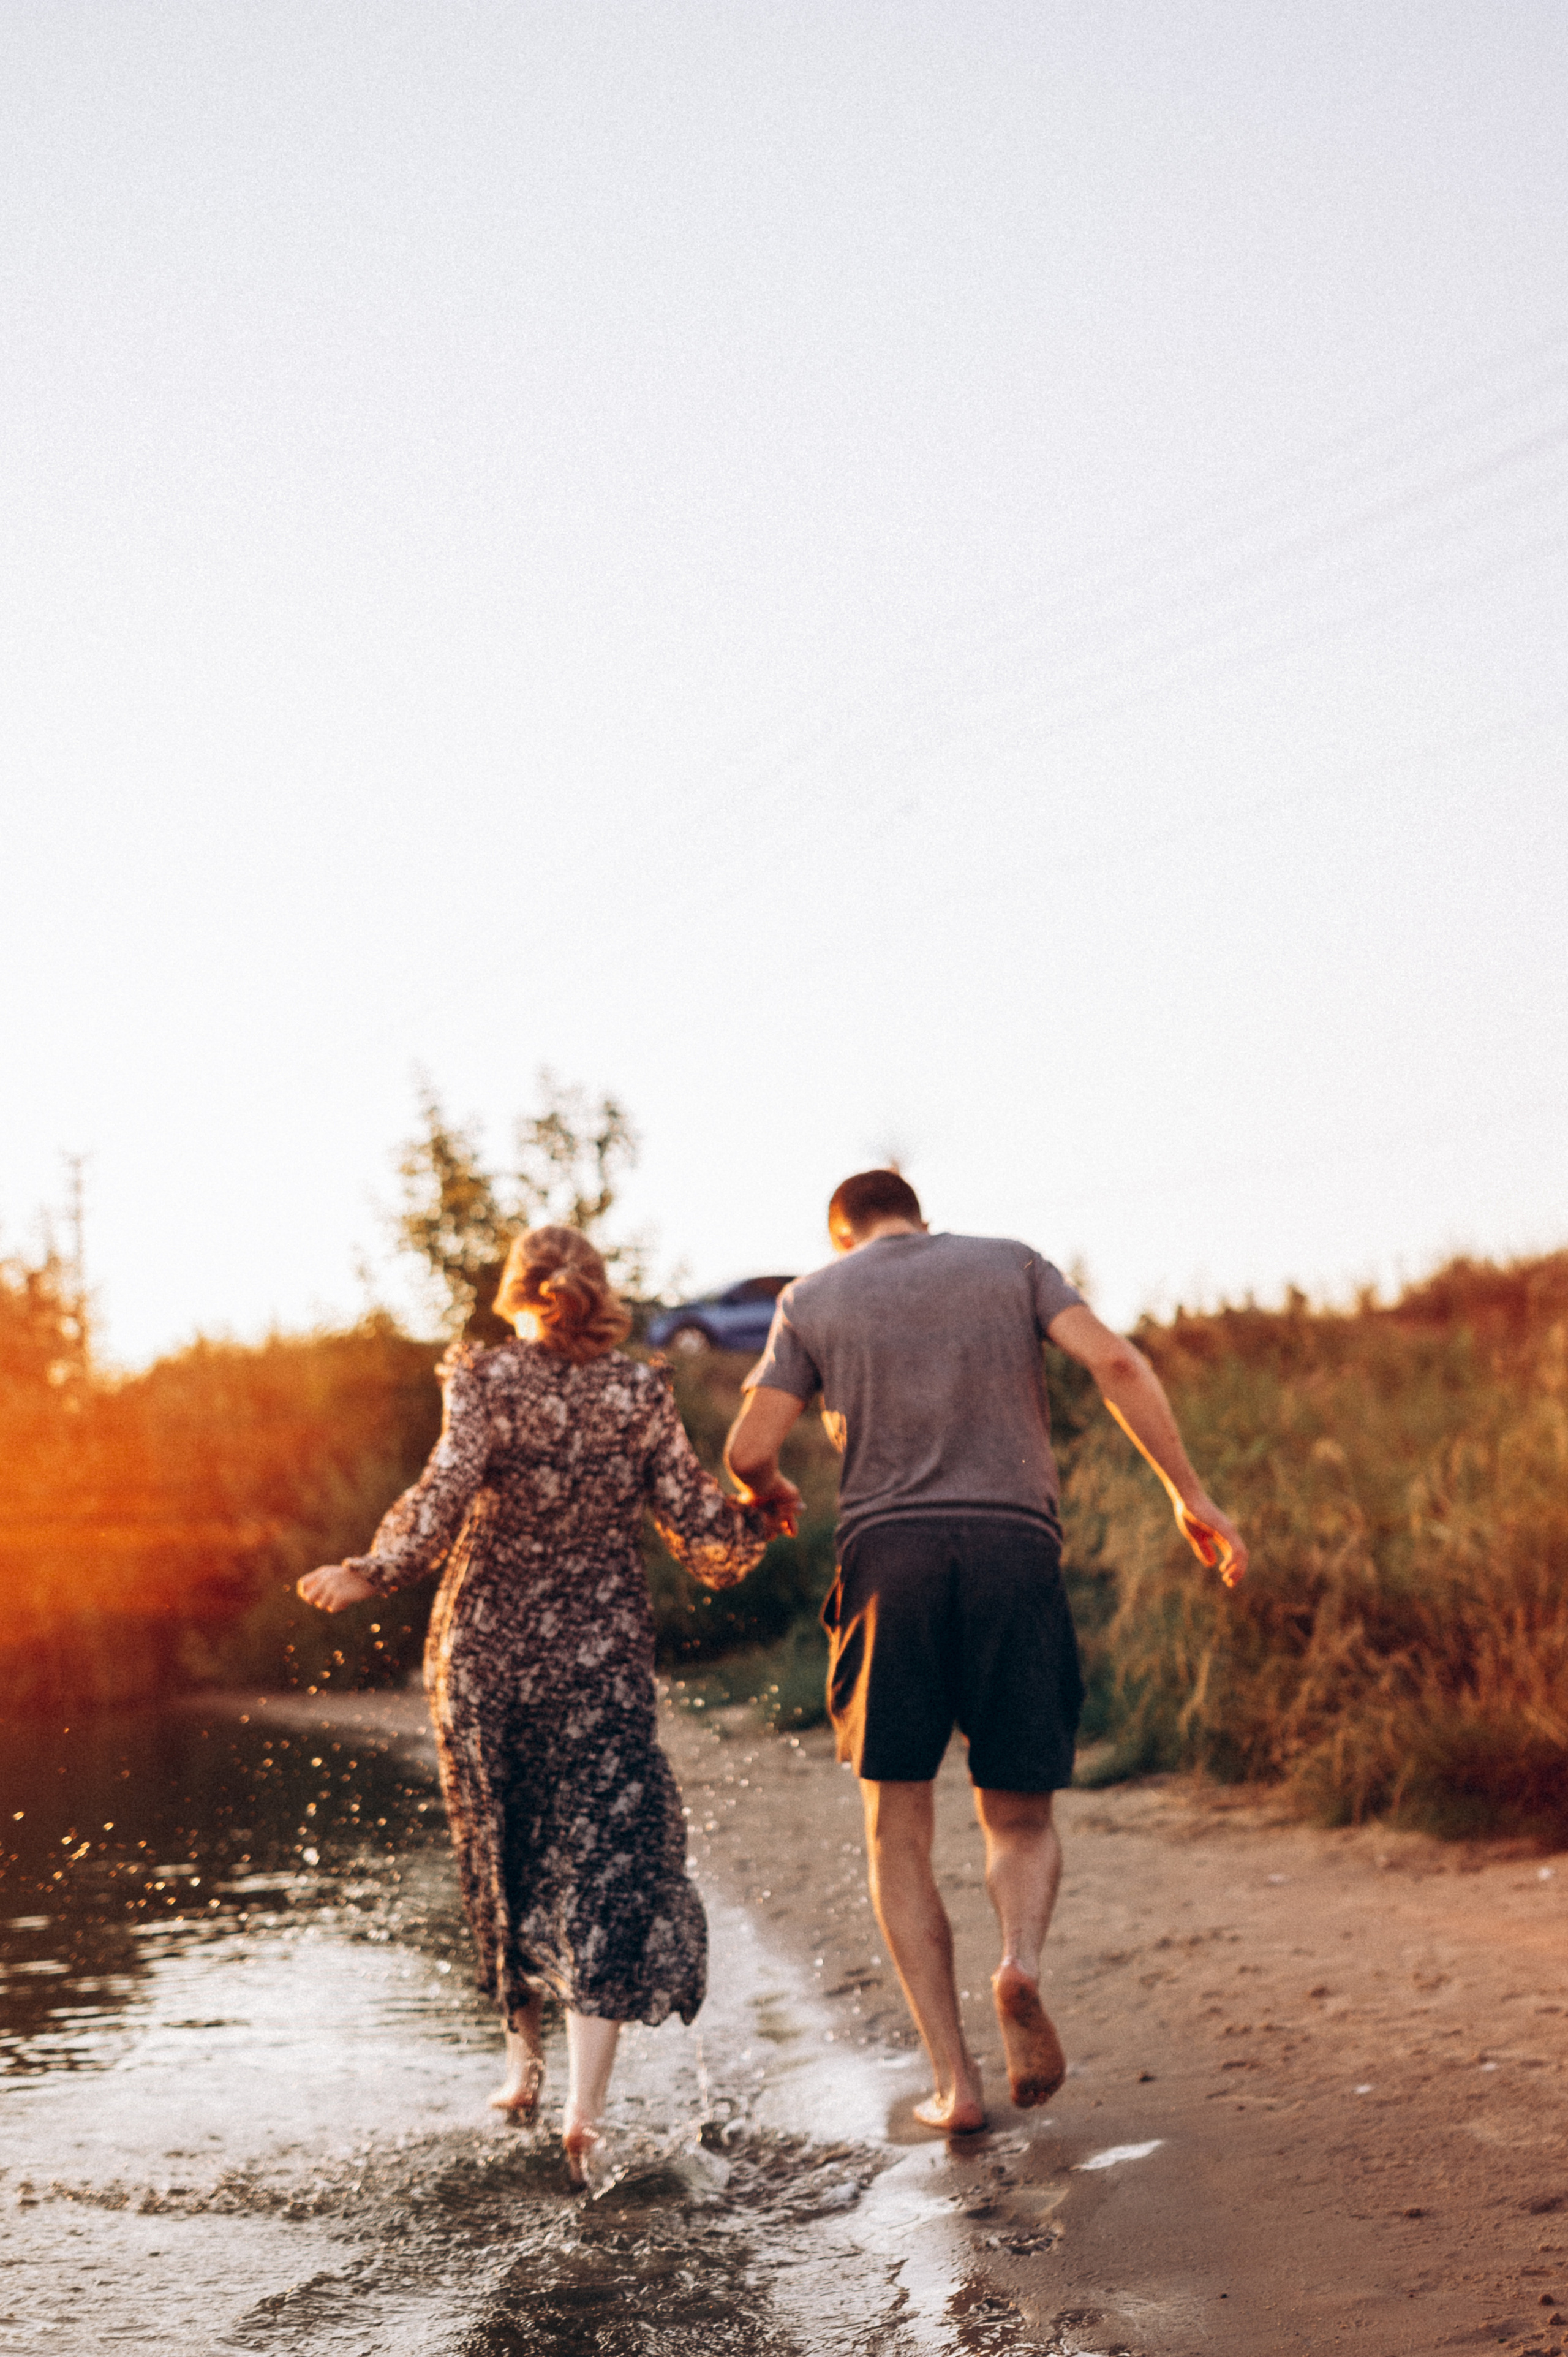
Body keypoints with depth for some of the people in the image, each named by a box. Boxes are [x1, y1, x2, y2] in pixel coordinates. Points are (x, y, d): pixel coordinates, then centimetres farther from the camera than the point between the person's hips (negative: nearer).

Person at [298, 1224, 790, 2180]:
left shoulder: (485, 1378, -5)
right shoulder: (640, 1392, 0)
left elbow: (446, 1492, -19)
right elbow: (699, 1525, -1)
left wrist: (371, 1574, -9)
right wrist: (765, 1517, 18)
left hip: (485, 1650, 1)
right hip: (602, 1654, 0)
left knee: (506, 1861, 18)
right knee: (609, 1868, -1)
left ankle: (525, 2065, 33)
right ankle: (585, 2109, -13)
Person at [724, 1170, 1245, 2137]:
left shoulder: (813, 1298, 14)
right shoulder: (1011, 1264, 16)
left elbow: (750, 1451, 6)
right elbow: (1116, 1362, 0)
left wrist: (769, 1496, 29)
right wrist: (1190, 1495, 2)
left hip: (889, 1551, -1)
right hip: (1016, 1547, 1)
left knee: (899, 1832, 10)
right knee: (1020, 1818, 12)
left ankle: (954, 2080, 1)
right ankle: (1023, 1959, -20)